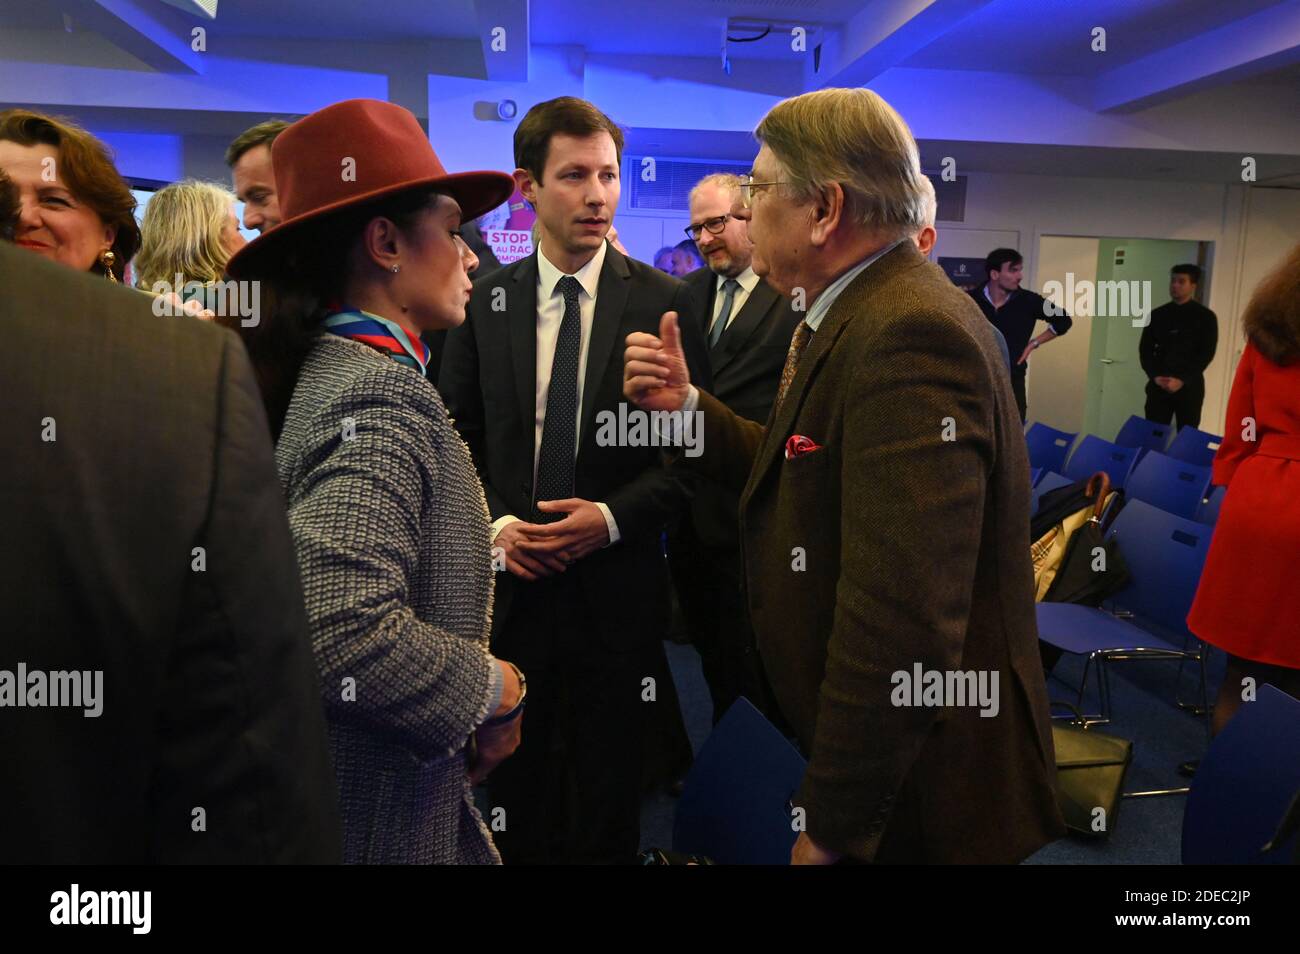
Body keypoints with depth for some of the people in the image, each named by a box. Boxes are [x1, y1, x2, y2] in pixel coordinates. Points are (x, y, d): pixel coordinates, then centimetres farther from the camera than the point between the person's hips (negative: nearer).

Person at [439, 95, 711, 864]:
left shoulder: (665, 302, -3)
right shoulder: (486, 300, 3)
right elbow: (455, 436, 6)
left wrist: (613, 515, -15)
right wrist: (494, 522, -9)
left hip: (616, 588, -1)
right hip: (511, 586, 2)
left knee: (607, 808, 14)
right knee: (515, 796, 15)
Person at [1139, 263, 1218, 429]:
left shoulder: (1206, 316, 3)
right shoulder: (1157, 315, 11)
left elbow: (1206, 354, -4)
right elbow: (1145, 349, 7)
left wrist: (1182, 380, -15)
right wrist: (1155, 376, -10)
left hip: (1189, 387, -2)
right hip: (1158, 385, 2)